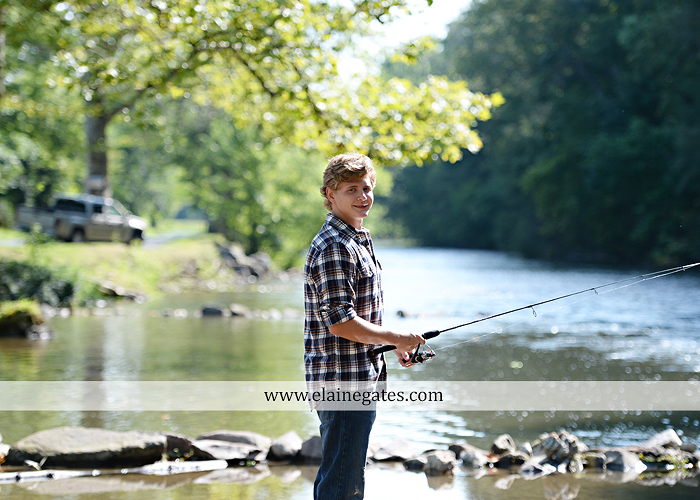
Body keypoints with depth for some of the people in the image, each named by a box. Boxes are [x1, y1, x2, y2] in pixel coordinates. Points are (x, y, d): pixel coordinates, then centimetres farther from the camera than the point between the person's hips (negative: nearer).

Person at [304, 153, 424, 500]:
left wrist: (395, 345, 15)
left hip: (358, 380, 11)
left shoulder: (357, 240, 18)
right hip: (344, 383, -11)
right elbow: (340, 323, -22)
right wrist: (397, 338, -13)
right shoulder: (334, 248, -16)